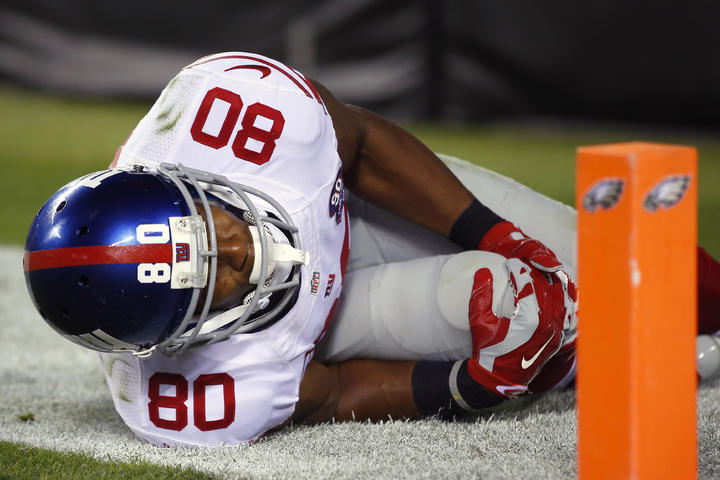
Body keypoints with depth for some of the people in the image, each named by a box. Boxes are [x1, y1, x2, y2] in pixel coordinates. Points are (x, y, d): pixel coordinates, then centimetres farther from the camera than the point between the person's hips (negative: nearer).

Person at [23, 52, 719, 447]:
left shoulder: (234, 101, -41)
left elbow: (365, 143, -19)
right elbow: (333, 395, -21)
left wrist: (496, 238, -20)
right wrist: (475, 385, -36)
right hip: (316, 332, -3)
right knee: (566, 348, -14)